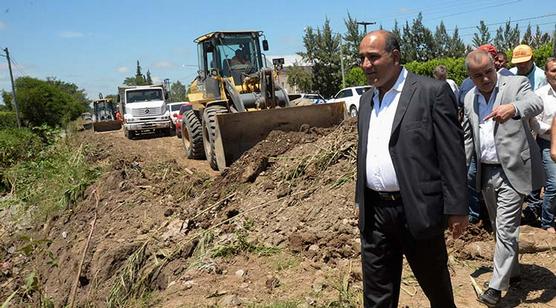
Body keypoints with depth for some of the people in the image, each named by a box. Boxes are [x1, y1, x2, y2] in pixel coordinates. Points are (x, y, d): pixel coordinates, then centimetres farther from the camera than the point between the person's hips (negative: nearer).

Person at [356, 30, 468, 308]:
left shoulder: (433, 92, -9)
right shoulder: (366, 100, 11)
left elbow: (452, 154, -10)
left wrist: (456, 209, -10)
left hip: (417, 211, -5)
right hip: (374, 212, 5)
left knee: (436, 285, 17)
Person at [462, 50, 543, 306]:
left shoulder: (516, 84, -6)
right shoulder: (470, 98, 9)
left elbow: (536, 104, -26)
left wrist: (513, 108, -47)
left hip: (512, 171, -6)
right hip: (486, 172, 6)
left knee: (506, 230, -5)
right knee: (498, 228, 17)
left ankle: (497, 286, 5)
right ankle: (512, 271, 36)